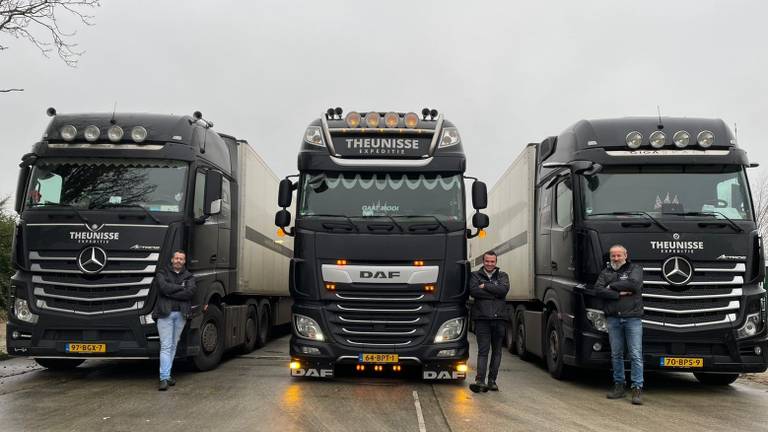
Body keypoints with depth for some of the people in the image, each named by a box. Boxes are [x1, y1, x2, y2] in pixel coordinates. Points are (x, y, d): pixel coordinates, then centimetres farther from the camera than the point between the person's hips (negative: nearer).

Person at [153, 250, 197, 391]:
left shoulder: (189, 277, 11)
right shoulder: (162, 273, 7)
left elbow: (190, 292, -8)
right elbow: (164, 287, -13)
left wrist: (170, 293, -10)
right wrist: (181, 287, -6)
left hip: (181, 314, 3)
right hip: (165, 314, -3)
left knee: (173, 345, 8)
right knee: (166, 346, -9)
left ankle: (167, 375, 16)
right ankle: (164, 378, -12)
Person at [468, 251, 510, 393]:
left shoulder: (502, 276, 14)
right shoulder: (476, 276, 10)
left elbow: (504, 289, -7)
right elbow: (474, 291, -10)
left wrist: (485, 286, -7)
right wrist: (495, 294, -9)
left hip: (499, 318, 2)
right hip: (482, 318, -2)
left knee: (496, 351, 7)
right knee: (483, 350, -9)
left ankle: (492, 380, 14)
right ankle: (480, 380, -16)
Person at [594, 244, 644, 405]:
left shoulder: (635, 269, 6)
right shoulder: (605, 272, 13)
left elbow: (634, 284, -14)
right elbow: (598, 289, -3)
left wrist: (612, 286, -6)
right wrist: (619, 294, -13)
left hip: (632, 318, -3)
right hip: (613, 318, 3)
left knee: (636, 354, -5)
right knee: (616, 354, 8)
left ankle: (637, 388, -4)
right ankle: (619, 385, 18)